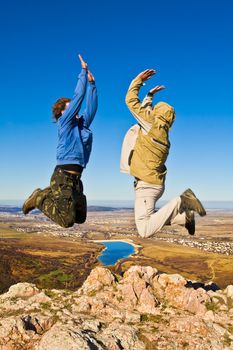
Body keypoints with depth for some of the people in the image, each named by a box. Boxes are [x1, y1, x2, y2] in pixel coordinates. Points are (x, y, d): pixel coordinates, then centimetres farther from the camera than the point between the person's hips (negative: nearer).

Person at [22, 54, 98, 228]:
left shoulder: (82, 123, 19)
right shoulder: (65, 122, -1)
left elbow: (91, 106, 19)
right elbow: (78, 96, -4)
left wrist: (91, 83, 17)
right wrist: (84, 71, 3)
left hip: (75, 178, 8)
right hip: (63, 176, -8)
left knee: (80, 217, 12)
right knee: (67, 220, -15)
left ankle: (49, 195, 21)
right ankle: (39, 199, 6)